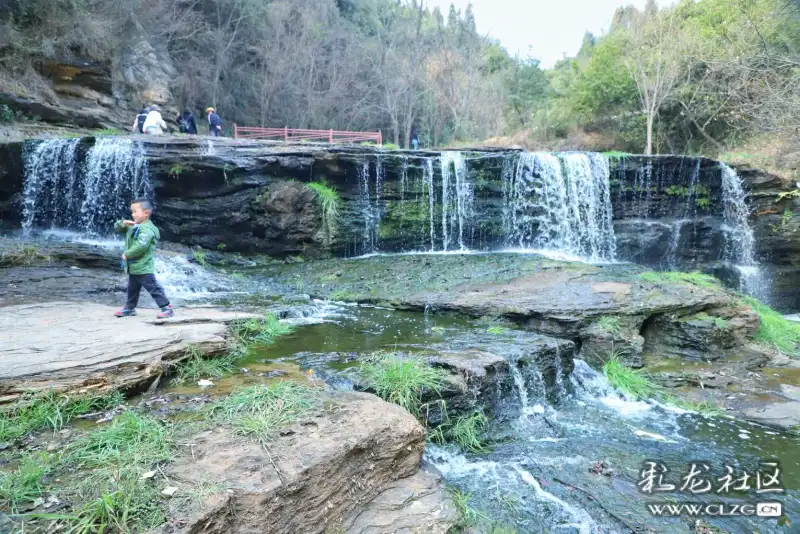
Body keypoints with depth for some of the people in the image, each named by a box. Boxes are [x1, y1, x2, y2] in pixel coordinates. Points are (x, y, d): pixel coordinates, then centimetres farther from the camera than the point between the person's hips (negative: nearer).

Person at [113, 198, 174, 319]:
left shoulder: (147, 229, -20)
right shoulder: (132, 226, 12)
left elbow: (141, 246, -30)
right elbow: (117, 228, 19)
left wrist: (127, 254, -19)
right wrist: (123, 223, -4)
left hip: (143, 268, -10)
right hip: (133, 267, 10)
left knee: (154, 288, -8)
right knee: (132, 289, 22)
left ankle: (167, 308, -5)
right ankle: (130, 308, 35)